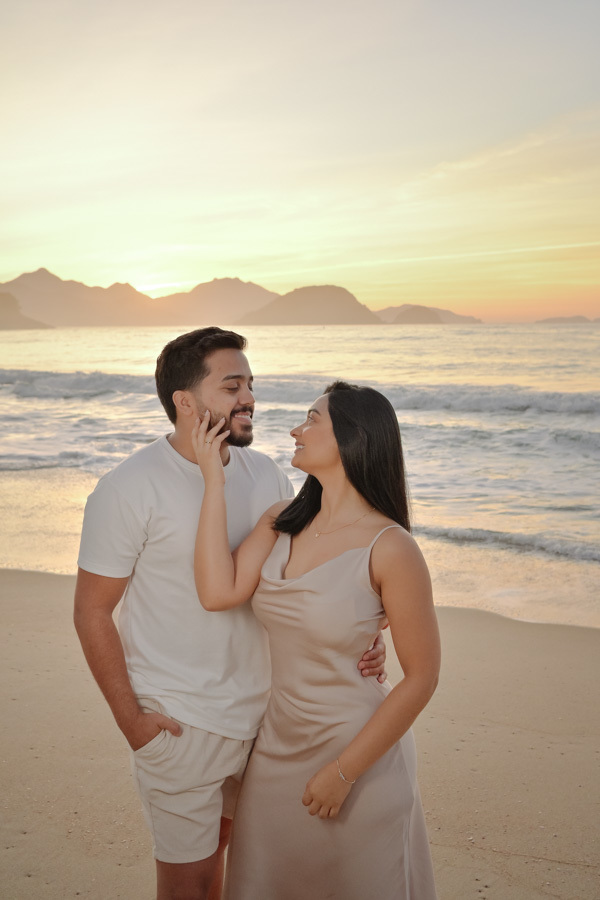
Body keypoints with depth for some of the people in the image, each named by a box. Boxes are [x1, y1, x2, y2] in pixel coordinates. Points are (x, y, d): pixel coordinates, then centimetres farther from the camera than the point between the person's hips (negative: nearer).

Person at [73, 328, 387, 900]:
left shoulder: (266, 476, 1)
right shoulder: (130, 489, -15)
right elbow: (92, 612, -10)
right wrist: (130, 720, -12)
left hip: (263, 714, 5)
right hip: (181, 722, -5)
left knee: (225, 849, 21)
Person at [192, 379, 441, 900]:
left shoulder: (389, 549, -19)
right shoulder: (283, 522, -1)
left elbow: (421, 678, -16)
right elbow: (218, 593, -16)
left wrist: (344, 772, -15)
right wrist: (214, 481, -13)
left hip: (357, 747, -6)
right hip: (277, 742, 6)